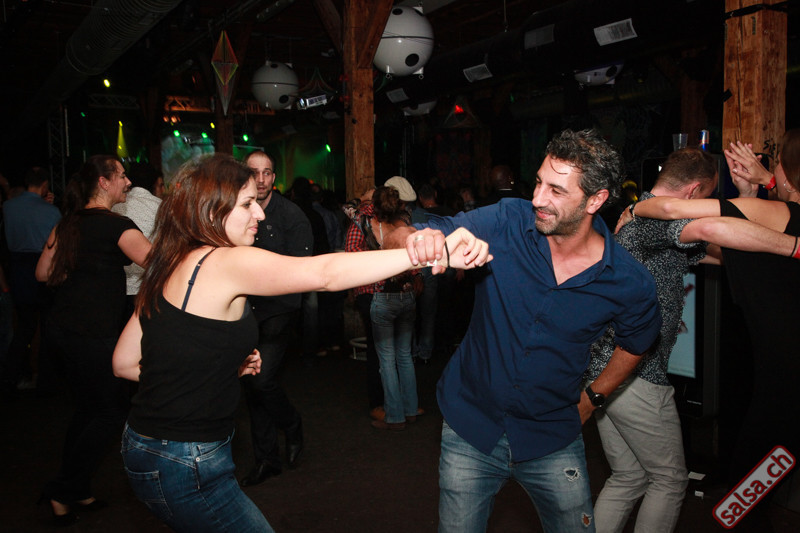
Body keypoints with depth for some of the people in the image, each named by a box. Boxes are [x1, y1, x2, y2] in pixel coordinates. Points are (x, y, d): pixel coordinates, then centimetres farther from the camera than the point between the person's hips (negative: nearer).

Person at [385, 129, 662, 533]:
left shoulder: (630, 283, -13)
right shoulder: (506, 222, -16)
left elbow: (634, 343, 10)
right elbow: (398, 238, -19)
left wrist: (592, 398, 8)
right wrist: (421, 241, -41)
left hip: (552, 442, 1)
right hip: (470, 427, 0)